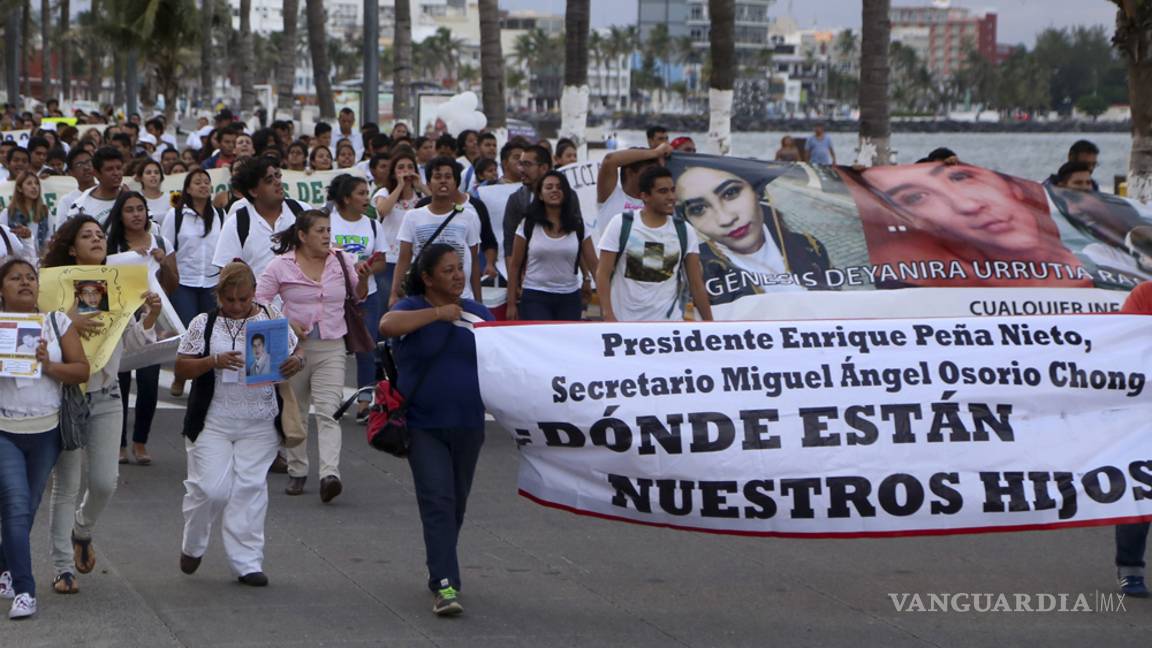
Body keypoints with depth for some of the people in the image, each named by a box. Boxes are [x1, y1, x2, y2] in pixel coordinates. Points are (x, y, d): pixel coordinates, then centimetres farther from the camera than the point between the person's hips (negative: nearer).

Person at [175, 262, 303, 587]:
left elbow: (294, 355, 13)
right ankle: (192, 547, 21)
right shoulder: (204, 324, 0)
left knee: (250, 488, 0)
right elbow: (181, 368, 0)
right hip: (213, 422, -1)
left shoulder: (272, 318, 4)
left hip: (260, 425, 1)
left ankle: (247, 562, 6)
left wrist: (297, 363, -11)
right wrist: (214, 361, -18)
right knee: (210, 488, -5)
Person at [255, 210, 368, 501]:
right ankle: (296, 472, 27)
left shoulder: (341, 261, 5)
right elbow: (259, 300, -3)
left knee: (329, 411, -15)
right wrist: (285, 323, -16)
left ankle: (330, 474, -27)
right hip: (293, 346, 0)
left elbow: (359, 297, 16)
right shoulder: (281, 265, -3)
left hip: (331, 348, 0)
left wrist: (364, 279, -5)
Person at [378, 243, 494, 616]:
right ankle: (444, 584, -19)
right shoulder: (413, 309, -3)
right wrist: (438, 313, -22)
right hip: (424, 427, -5)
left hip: (468, 426, 5)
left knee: (456, 504, 13)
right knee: (438, 502, -14)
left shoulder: (476, 313, 10)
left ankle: (442, 570, 31)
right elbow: (388, 326, -26)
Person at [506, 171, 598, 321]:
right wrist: (511, 303, 0)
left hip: (569, 298, 2)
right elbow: (514, 265, 3)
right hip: (535, 297, -2)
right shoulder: (528, 225, 0)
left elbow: (593, 264, 2)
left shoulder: (578, 226, 4)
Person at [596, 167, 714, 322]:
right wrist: (608, 316, -17)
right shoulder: (620, 224, -5)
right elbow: (603, 274, -6)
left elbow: (696, 284, 4)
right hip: (623, 322, -2)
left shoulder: (684, 232, 2)